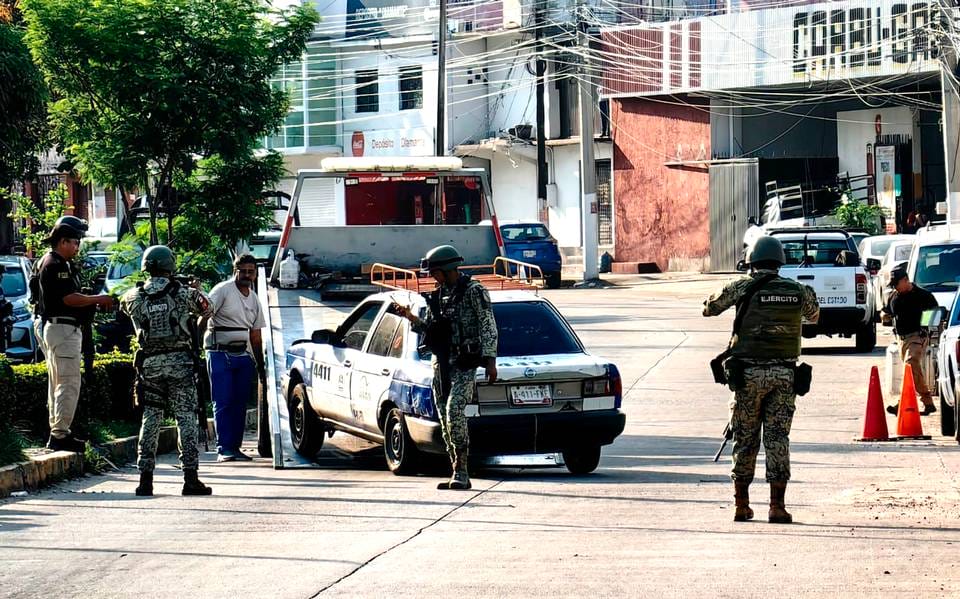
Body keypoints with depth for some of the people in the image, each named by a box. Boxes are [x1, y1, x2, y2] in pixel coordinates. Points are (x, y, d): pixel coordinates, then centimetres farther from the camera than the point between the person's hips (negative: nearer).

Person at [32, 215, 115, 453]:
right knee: (69, 384, -11)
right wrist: (99, 300, -11)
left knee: (57, 383, 15)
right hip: (62, 328, -11)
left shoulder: (45, 262, 18)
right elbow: (69, 298, -22)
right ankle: (60, 436, -13)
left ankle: (58, 432, 20)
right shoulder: (55, 265, -15)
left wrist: (94, 304, 9)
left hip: (50, 327, 11)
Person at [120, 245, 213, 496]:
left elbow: (124, 304, 24)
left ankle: (146, 478, 4)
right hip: (180, 362, -2)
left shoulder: (135, 297, 1)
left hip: (150, 363, 2)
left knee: (150, 419, 8)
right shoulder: (183, 293, -4)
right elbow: (205, 308, 10)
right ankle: (190, 478, -2)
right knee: (186, 418, 1)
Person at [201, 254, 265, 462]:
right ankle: (224, 449, -8)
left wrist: (261, 365, 18)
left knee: (240, 403, 4)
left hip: (243, 355, 6)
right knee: (223, 402, -8)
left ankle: (235, 447, 10)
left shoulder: (254, 299, 14)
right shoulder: (223, 290, -6)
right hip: (220, 353, -6)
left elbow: (255, 335, 19)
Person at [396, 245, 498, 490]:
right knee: (444, 417, 5)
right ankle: (458, 474, 11)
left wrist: (490, 360, -15)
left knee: (455, 411, -22)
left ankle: (461, 470, -20)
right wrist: (411, 318, 1)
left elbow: (489, 327, -9)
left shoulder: (474, 291, -7)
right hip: (441, 363, 8)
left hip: (464, 363, -8)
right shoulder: (438, 295, 14)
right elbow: (429, 328, 19)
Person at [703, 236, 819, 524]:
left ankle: (742, 505, 11)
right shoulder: (799, 291, 5)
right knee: (778, 438, 3)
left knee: (745, 439, 8)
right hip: (784, 374, 1)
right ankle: (777, 505, -3)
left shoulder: (743, 287, -3)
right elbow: (814, 316, 26)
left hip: (748, 373, -1)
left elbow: (709, 309, 11)